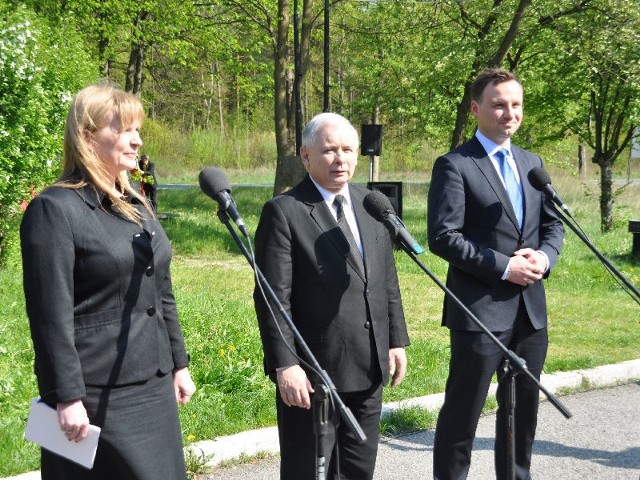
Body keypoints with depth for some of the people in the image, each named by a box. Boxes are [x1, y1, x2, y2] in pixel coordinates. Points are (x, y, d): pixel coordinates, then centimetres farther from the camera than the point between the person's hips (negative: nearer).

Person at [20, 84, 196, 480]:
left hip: (154, 388, 7)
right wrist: (67, 398, -19)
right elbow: (51, 316, -16)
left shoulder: (137, 206, 14)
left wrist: (179, 363, 16)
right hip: (96, 398, -7)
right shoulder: (55, 210, -11)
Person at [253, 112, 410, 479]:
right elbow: (272, 299, -14)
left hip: (369, 368, 6)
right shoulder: (284, 212, -10)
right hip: (311, 372, -6)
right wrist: (284, 365, -19)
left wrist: (397, 340, 11)